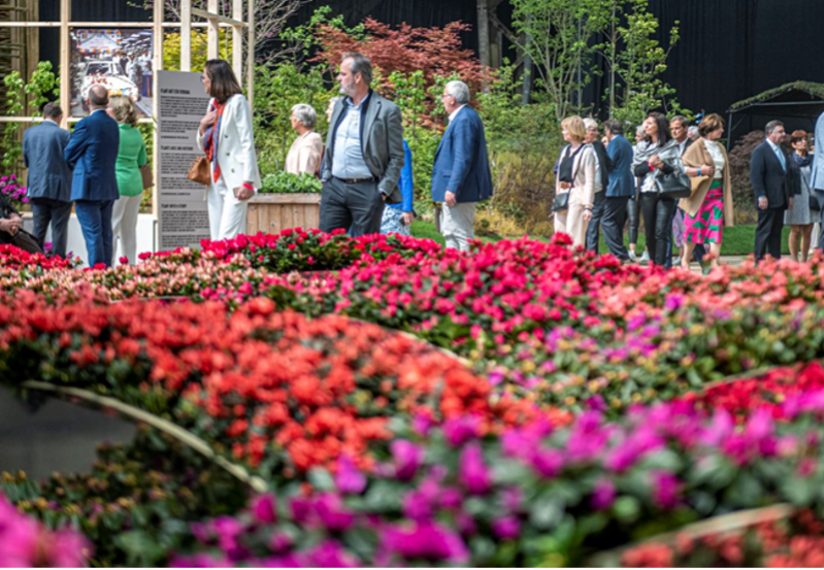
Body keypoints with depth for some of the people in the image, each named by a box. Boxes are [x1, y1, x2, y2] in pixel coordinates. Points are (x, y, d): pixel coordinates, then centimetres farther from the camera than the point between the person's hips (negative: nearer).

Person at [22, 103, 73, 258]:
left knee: (38, 230, 9)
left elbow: (26, 160, 9)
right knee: (59, 230, 1)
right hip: (59, 190, -4)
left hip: (37, 188, 4)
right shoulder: (64, 135, -10)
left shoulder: (29, 133, 3)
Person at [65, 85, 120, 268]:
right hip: (108, 189, 7)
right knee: (106, 235, 11)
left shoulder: (86, 124, -13)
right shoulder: (113, 124, 9)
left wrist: (75, 165, 17)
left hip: (88, 189, -7)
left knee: (93, 235, -7)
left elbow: (69, 156, -5)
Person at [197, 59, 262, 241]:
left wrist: (247, 182, -19)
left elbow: (247, 143, -11)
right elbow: (204, 145, 24)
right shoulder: (213, 103, 16)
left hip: (235, 178, -8)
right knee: (216, 238, 5)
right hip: (216, 179, 8)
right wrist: (203, 125, 3)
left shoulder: (237, 102, -6)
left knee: (228, 239, -16)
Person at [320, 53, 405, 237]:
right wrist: (325, 177, 11)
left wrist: (383, 190, -11)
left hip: (367, 190, -6)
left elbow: (397, 157, -5)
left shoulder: (387, 110, -5)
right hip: (334, 187, 6)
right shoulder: (340, 106, 16)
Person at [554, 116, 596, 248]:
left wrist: (588, 206, -15)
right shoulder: (565, 151, 15)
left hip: (577, 198, -7)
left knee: (574, 239, -10)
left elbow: (589, 182, -10)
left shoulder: (586, 152, -7)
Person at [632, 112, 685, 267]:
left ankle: (660, 266, -16)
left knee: (661, 232, -13)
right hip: (648, 192, 4)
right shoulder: (642, 146, 14)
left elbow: (678, 170, 0)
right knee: (650, 233, 5)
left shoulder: (672, 146, 3)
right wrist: (649, 164, -7)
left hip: (665, 193, -4)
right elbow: (636, 170, 9)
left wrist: (663, 165, -14)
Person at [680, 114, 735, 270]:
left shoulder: (720, 148, 14)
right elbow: (683, 168, -10)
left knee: (716, 227, -5)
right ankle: (685, 260, 15)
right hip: (701, 192, -5)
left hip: (718, 192, 5)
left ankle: (715, 263, -9)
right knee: (695, 226, -1)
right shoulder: (697, 147, -6)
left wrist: (728, 184, 15)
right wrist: (700, 171, -23)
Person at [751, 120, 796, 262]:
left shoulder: (783, 152, 18)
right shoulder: (761, 151, -7)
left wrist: (791, 195, 15)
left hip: (781, 200, 8)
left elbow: (788, 174, 22)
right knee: (764, 230, -6)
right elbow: (755, 175, -14)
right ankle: (759, 260, -3)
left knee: (777, 231, 8)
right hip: (768, 200, -8)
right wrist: (761, 196, -20)